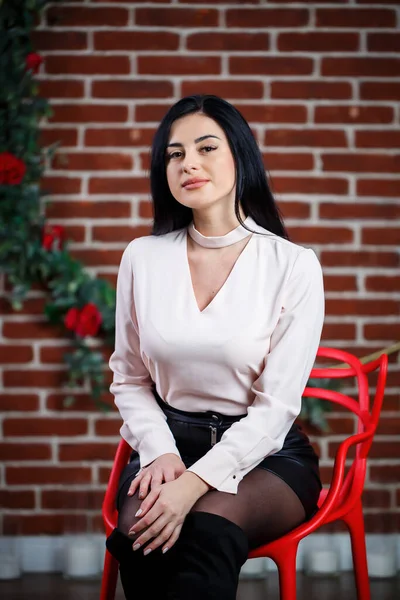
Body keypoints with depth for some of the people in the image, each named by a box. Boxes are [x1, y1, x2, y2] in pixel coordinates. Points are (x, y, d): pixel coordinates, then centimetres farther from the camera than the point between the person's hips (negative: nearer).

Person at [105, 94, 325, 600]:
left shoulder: (294, 266, -9)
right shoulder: (142, 258, 1)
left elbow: (276, 407, -12)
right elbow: (128, 379, 8)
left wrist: (195, 483, -22)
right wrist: (160, 452, -11)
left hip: (266, 452, -2)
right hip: (169, 440, 3)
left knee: (210, 527, -34)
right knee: (138, 531, -29)